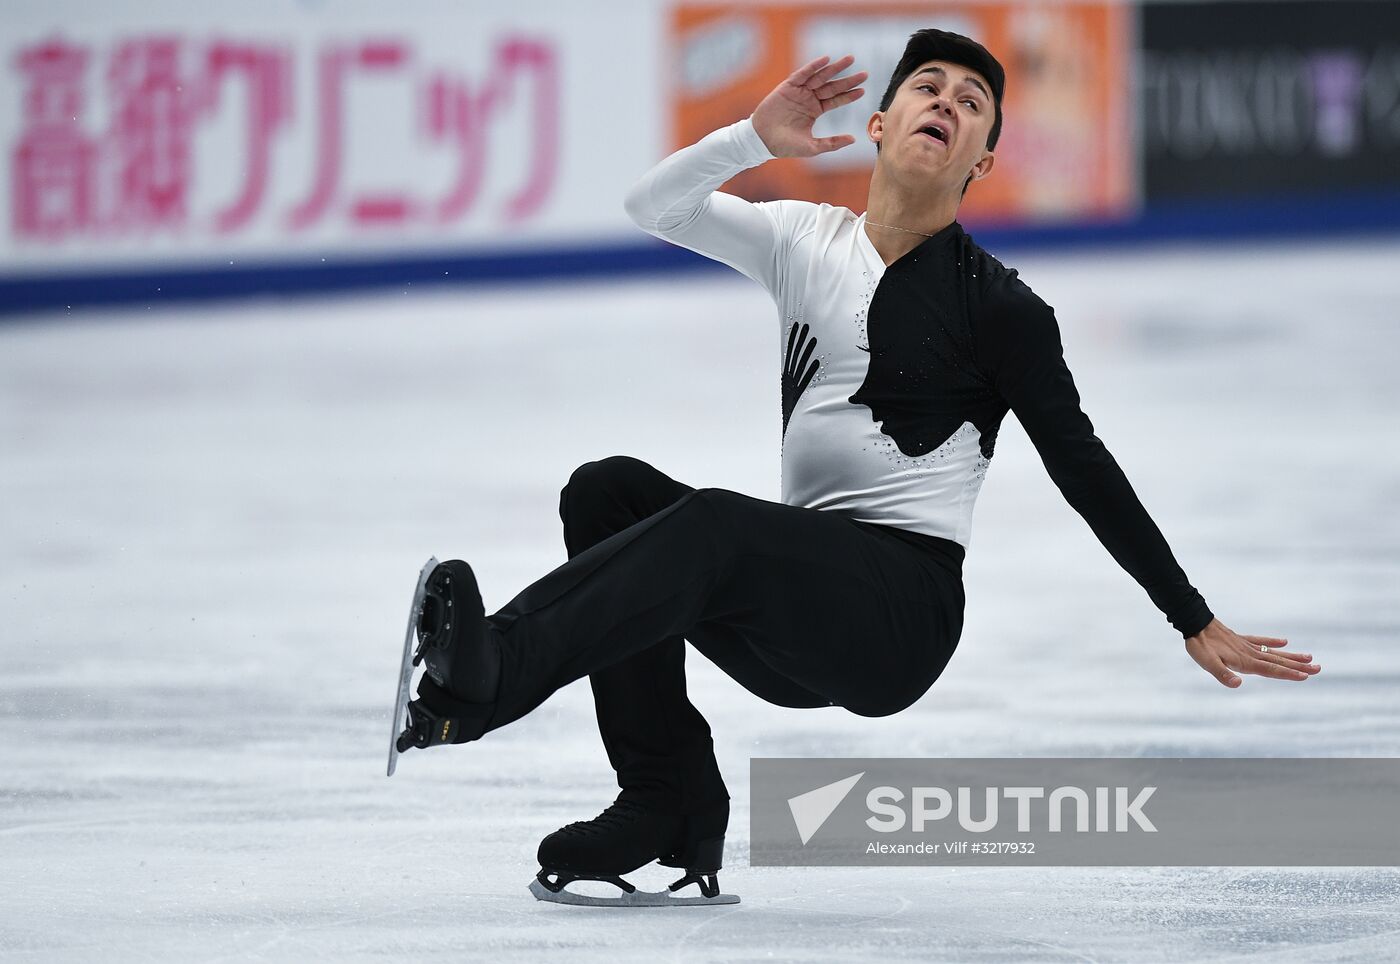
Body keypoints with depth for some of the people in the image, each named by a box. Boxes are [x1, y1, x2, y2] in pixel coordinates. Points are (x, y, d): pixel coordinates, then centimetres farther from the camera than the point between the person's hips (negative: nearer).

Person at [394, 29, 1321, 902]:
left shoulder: (998, 306, 0)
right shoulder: (805, 242, 15)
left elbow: (1086, 471, 3)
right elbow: (655, 206, 8)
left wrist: (1198, 624, 2)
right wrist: (755, 138, -10)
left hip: (906, 607, -6)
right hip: (799, 626, 6)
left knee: (712, 526, -32)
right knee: (609, 490, -16)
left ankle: (480, 682, -56)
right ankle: (669, 804, -17)